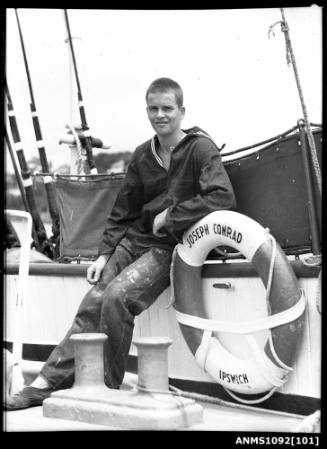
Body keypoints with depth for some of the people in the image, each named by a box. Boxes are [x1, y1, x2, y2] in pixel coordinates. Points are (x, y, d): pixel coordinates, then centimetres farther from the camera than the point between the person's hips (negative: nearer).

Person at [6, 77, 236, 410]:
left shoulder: (200, 148, -8)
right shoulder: (142, 156, 11)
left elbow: (223, 197, -22)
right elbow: (122, 211, 17)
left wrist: (170, 215, -17)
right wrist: (105, 253, 7)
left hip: (169, 247, -6)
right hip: (134, 241, 6)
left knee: (117, 297, -25)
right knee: (92, 304, -6)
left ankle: (107, 388, -11)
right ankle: (47, 383, -3)